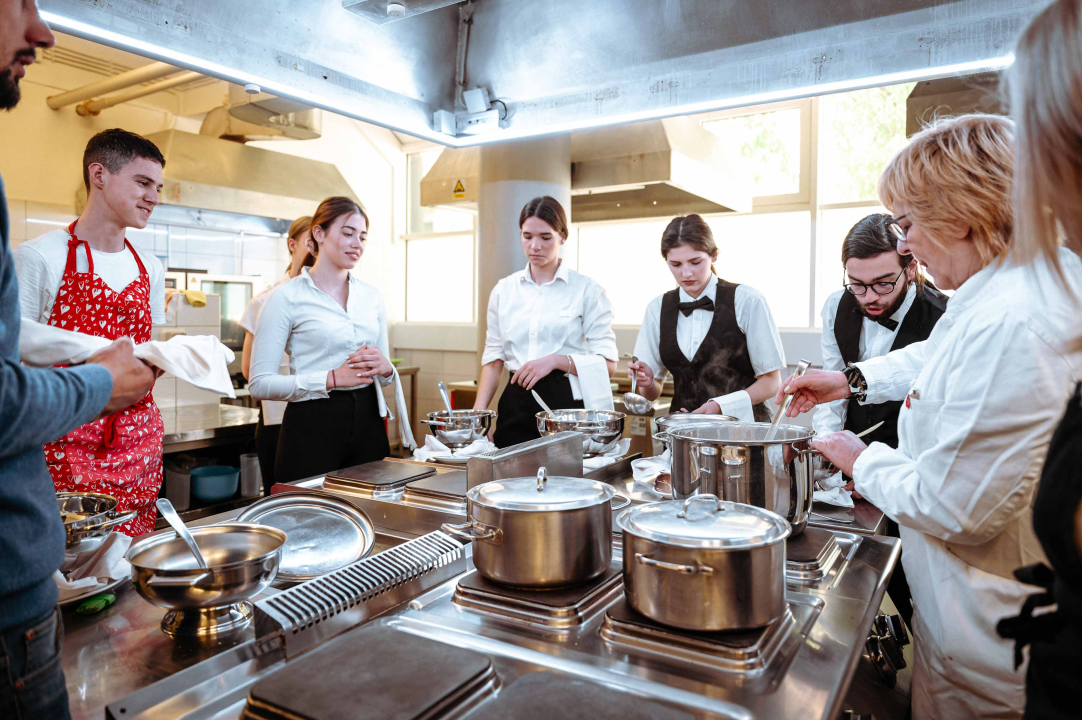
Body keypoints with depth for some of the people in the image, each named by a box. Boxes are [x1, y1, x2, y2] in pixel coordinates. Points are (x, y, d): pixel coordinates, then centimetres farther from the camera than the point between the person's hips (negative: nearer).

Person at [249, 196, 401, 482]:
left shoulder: (371, 296, 10)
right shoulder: (287, 297, -5)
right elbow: (260, 383, -11)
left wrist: (384, 368, -6)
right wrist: (333, 378, -19)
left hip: (367, 421, 5)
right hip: (313, 426, -5)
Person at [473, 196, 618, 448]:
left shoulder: (587, 290, -1)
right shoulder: (504, 290, 10)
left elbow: (607, 364, -4)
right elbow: (494, 357, 12)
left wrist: (556, 360, -17)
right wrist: (478, 409, 1)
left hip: (566, 402, -3)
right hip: (516, 406, 3)